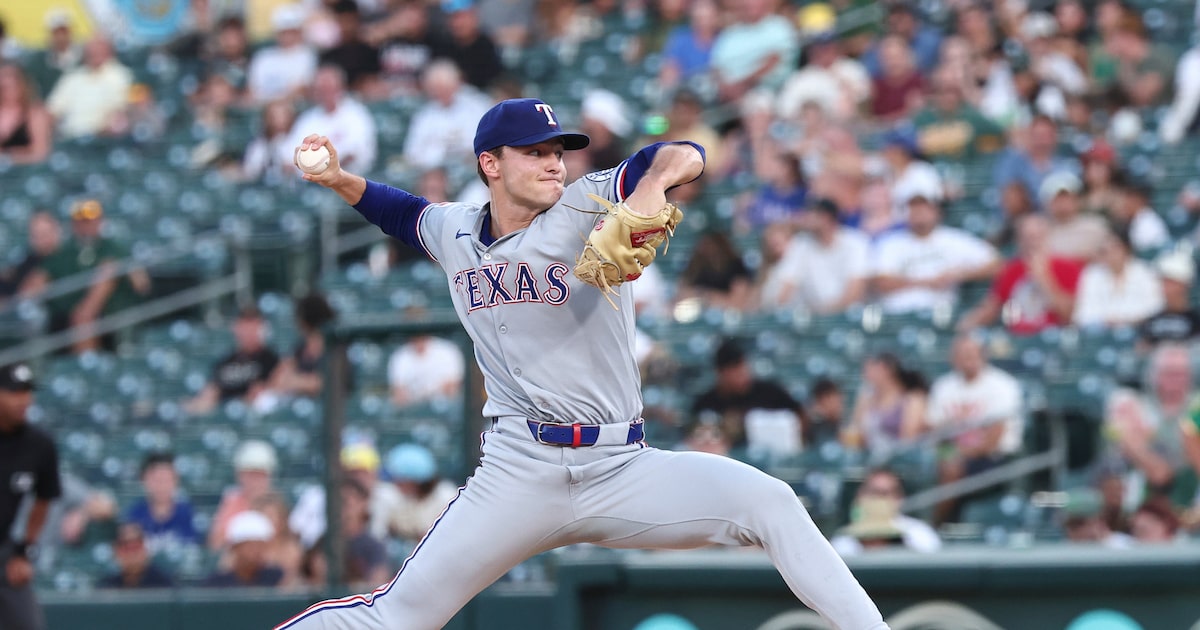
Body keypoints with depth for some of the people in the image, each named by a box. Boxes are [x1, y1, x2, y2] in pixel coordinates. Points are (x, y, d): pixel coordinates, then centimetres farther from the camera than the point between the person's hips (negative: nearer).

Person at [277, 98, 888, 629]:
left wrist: (652, 184, -37)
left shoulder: (586, 207, -2)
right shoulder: (454, 231, 10)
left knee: (770, 503, -23)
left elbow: (684, 156, -15)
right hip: (518, 475, 2)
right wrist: (339, 180, 17)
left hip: (623, 470, -1)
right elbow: (401, 211, 33)